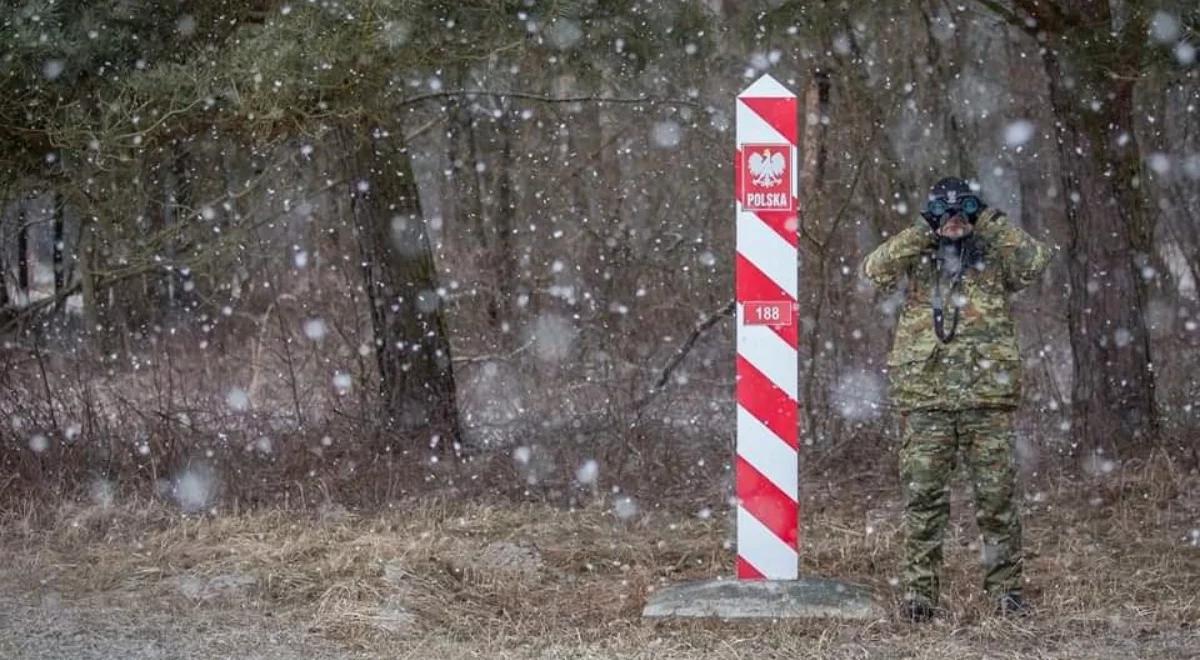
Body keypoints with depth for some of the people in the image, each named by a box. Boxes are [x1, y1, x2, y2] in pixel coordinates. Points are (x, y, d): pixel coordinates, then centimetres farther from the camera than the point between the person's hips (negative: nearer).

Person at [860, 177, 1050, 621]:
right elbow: (875, 270, -6)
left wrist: (991, 225, -4)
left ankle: (1005, 586, 8)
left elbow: (1034, 261, -7)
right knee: (923, 497, -1)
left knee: (996, 496, 1)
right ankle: (919, 590, 3)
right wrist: (920, 232, -8)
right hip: (926, 399, 0)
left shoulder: (993, 258, 11)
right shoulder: (917, 258, 12)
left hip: (987, 397, 0)